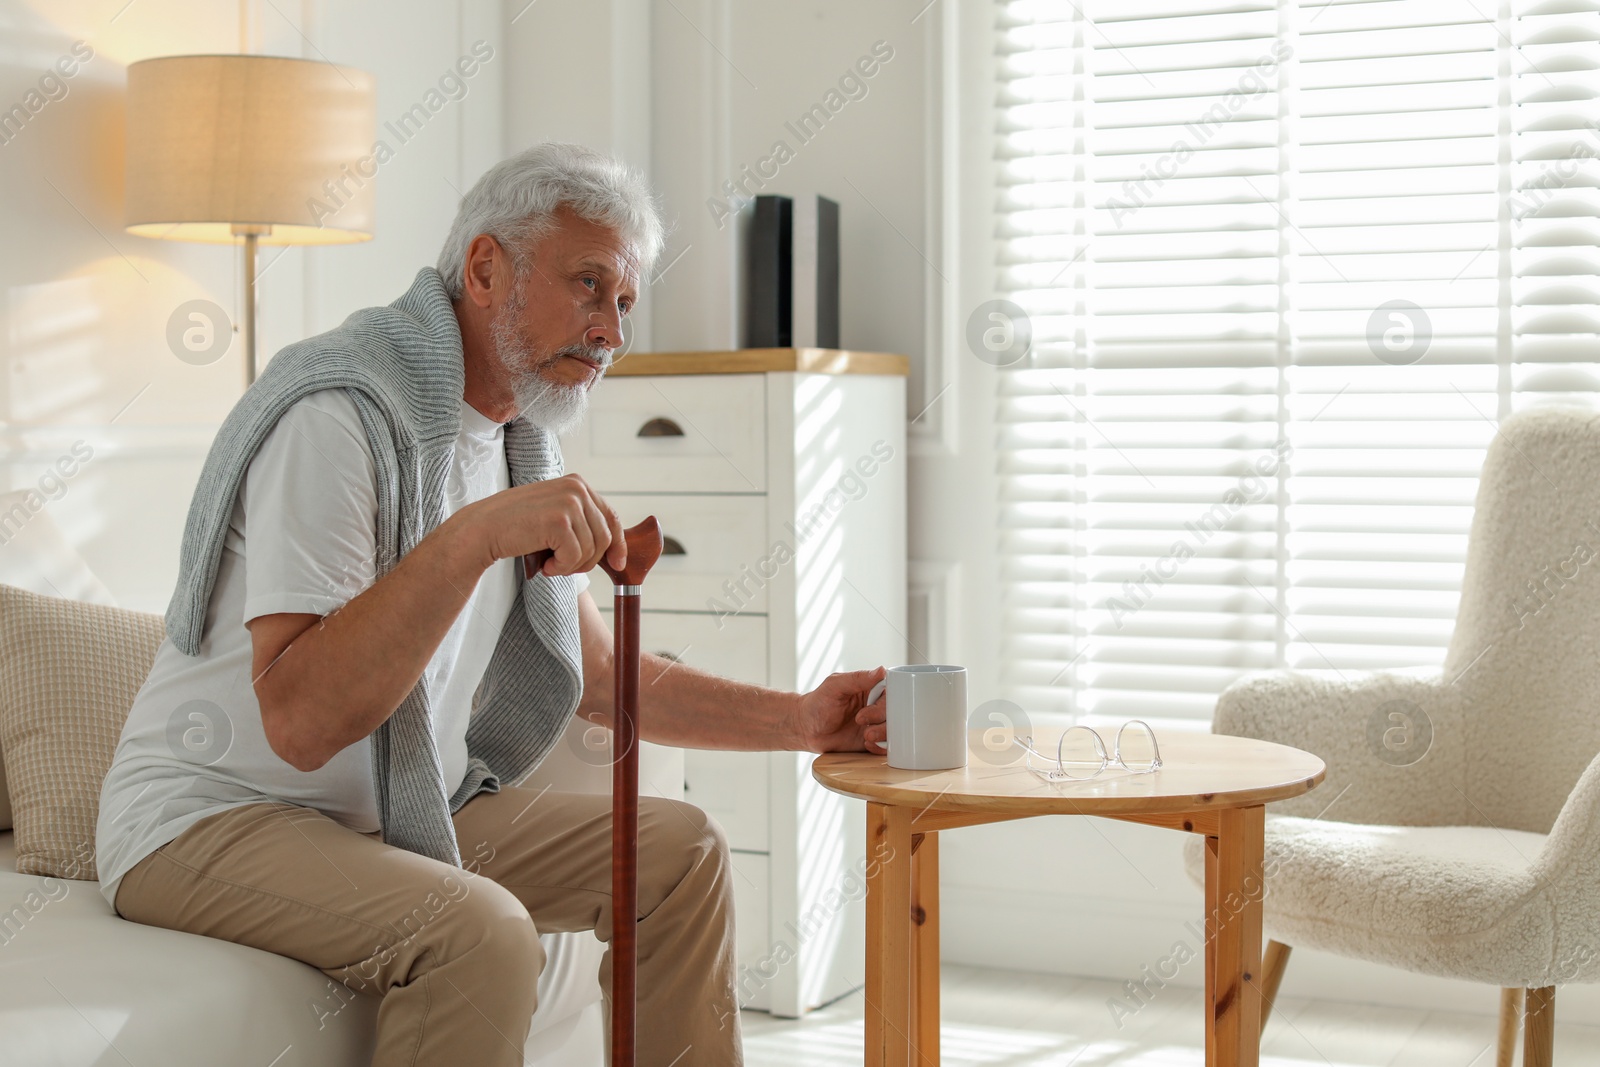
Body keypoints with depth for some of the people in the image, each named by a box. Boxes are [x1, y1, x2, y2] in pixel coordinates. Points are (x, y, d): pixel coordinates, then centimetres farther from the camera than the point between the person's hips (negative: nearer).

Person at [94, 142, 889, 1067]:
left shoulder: (522, 442, 9)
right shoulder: (340, 412, -21)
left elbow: (601, 678, 16)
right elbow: (298, 721, -30)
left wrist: (799, 721, 6)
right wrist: (474, 536, -37)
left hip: (403, 814, 9)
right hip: (213, 818, -9)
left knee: (679, 851, 0)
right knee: (481, 932, -33)